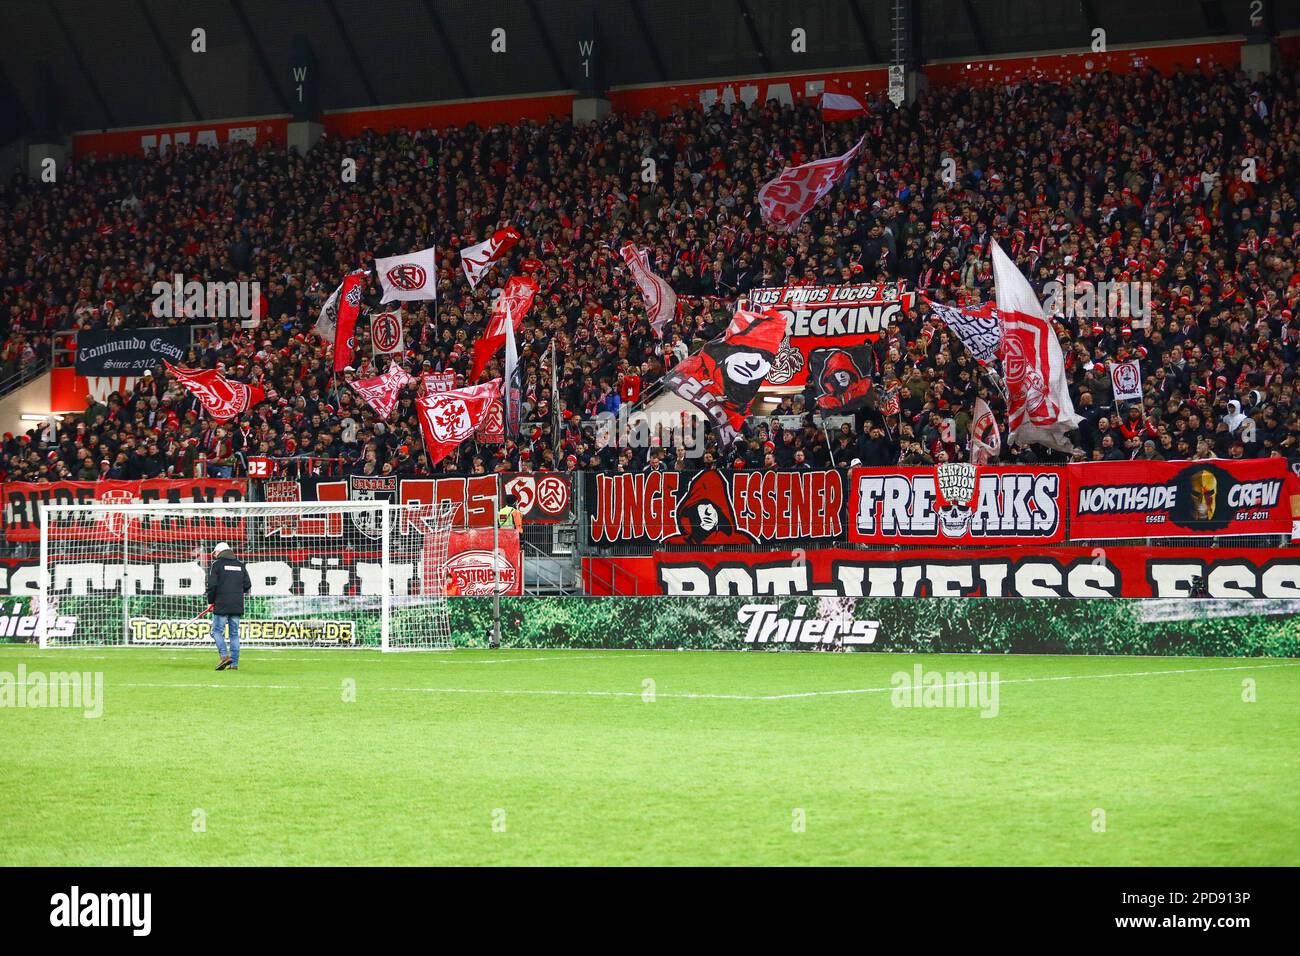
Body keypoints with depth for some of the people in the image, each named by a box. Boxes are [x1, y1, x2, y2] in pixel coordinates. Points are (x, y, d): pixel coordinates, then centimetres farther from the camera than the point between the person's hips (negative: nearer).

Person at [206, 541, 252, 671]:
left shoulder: (216, 564, -1)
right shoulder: (240, 565, 14)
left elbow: (212, 584, -8)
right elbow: (248, 585, 11)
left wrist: (211, 601, 4)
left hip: (221, 605, -5)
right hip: (237, 606, 5)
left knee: (217, 631, 0)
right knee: (234, 633, 8)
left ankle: (224, 655, -19)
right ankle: (234, 663, 4)